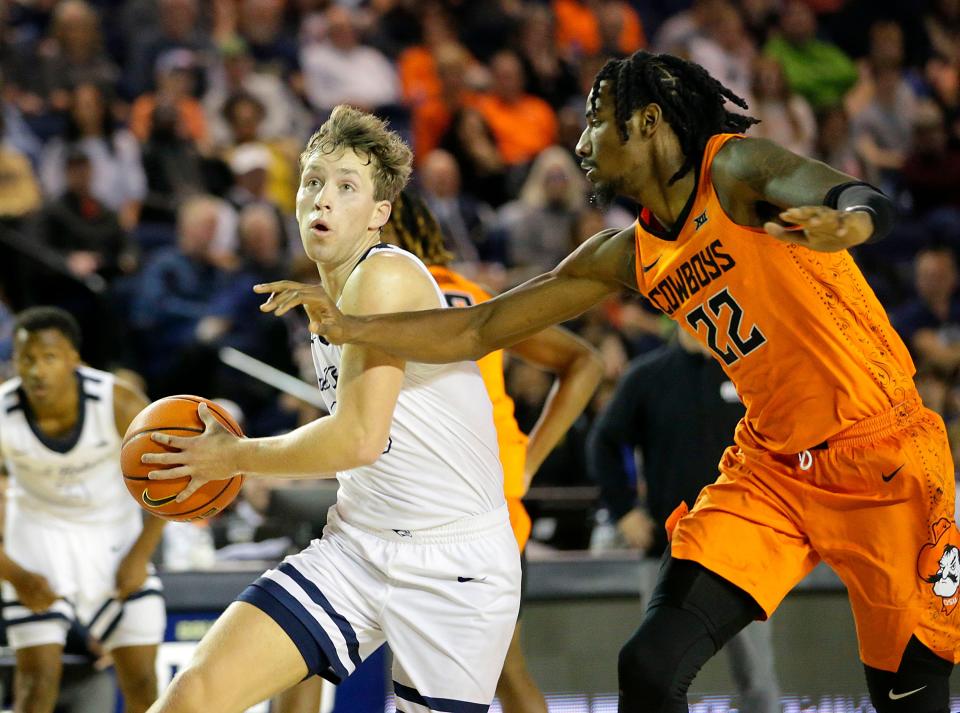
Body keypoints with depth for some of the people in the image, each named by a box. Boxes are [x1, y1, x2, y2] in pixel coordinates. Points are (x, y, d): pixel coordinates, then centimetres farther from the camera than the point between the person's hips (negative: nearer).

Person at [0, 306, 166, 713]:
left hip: (114, 535, 1)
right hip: (39, 533, -1)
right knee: (38, 676, -11)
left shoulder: (120, 406, -26)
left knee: (141, 678, -1)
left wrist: (141, 555, -12)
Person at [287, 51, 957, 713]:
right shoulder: (628, 256, 8)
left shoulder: (733, 169, -12)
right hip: (772, 465, 6)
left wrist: (845, 223, -54)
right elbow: (480, 331, 12)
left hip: (882, 456, -6)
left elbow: (870, 203, -30)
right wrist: (353, 327, 1)